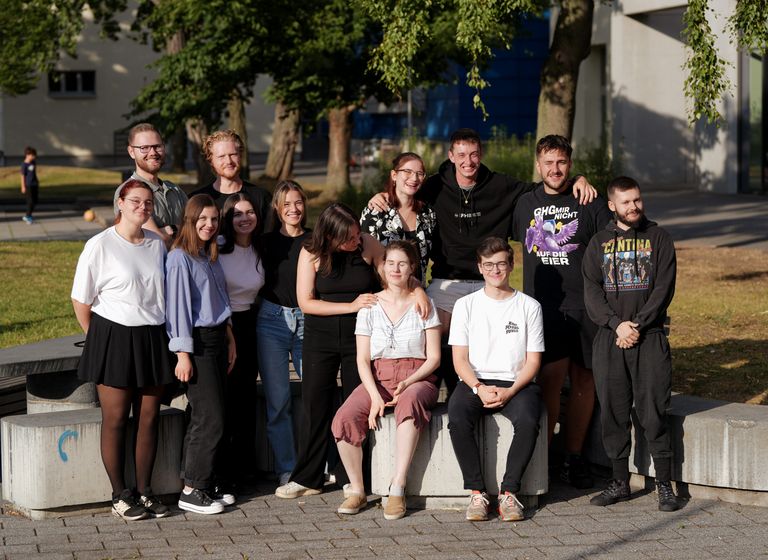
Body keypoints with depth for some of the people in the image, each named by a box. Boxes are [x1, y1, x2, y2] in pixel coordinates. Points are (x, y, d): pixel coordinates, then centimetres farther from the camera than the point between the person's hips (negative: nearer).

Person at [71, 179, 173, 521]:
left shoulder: (157, 244, 7)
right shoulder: (100, 245, -7)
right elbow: (80, 301, -3)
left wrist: (160, 335, 11)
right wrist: (98, 339, 1)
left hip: (152, 339, 5)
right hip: (113, 339, -4)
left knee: (149, 418, 6)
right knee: (116, 419, 0)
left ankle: (144, 491, 15)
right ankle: (120, 495, 8)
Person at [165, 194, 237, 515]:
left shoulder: (211, 256, 14)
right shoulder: (179, 258, -11)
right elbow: (178, 305, -14)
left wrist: (230, 339, 20)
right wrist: (183, 354, -16)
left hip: (217, 340, 8)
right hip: (196, 342, -8)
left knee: (205, 418, 10)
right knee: (211, 419, -9)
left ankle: (204, 484, 17)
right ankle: (191, 491, -3)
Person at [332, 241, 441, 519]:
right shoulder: (369, 306, 9)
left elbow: (434, 357, 3)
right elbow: (363, 359, 4)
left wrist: (407, 383, -15)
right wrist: (375, 396, -13)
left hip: (417, 379, -2)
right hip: (377, 378, 2)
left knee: (408, 402, -39)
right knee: (345, 418, -28)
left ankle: (397, 489, -39)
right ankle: (357, 489, -13)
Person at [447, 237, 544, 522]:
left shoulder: (529, 306, 7)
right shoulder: (466, 305, 10)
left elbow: (532, 361, 4)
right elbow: (460, 359, 5)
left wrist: (509, 392, -13)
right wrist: (480, 389, -14)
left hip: (516, 383, -1)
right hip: (475, 382, 1)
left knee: (527, 421, -34)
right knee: (457, 418, -32)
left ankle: (509, 492, -21)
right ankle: (477, 492, -23)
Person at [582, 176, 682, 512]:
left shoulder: (658, 239, 6)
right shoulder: (599, 243, 11)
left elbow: (664, 288, -2)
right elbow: (591, 292, 2)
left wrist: (638, 325, -12)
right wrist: (617, 324, -12)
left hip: (650, 337, -2)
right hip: (609, 339, 2)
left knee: (653, 412, -4)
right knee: (613, 413, 4)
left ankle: (665, 485, 1)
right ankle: (620, 482, 14)